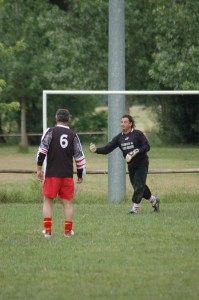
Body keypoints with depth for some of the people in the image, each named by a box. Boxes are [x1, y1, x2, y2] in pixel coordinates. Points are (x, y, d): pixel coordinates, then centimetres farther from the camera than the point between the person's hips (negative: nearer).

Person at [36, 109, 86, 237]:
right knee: (68, 202, 8)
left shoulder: (50, 131, -1)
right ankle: (68, 231, 6)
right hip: (68, 174, 2)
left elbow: (42, 149, -11)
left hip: (52, 173, -2)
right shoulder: (73, 135, 6)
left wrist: (39, 168, -7)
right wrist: (80, 175, 16)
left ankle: (47, 230, 0)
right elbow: (80, 156, 8)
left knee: (48, 200, 6)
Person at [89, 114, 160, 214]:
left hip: (142, 163, -6)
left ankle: (135, 207, -3)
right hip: (131, 165, 6)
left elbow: (147, 146, -13)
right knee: (137, 186, 12)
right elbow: (107, 149, -3)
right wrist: (96, 150, -20)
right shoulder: (119, 137, 4)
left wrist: (135, 152, -27)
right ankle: (154, 200, 32)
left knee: (139, 185, -12)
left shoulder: (138, 134, -9)